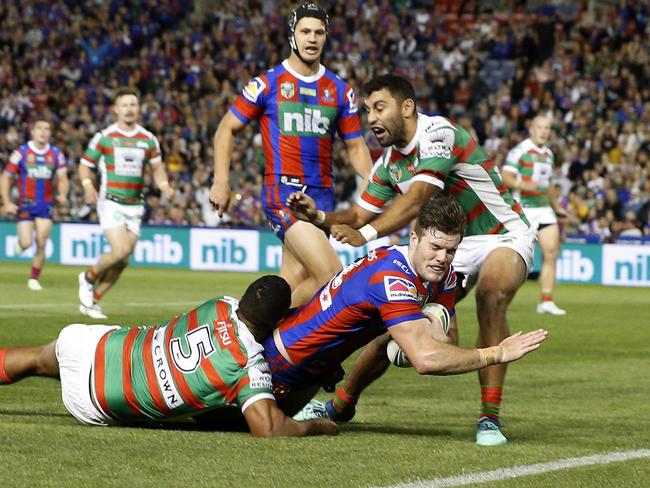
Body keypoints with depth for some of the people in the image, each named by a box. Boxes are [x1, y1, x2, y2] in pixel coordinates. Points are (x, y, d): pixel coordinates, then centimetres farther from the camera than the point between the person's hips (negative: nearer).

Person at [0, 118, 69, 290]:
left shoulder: (56, 154, 2)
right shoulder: (21, 152, -5)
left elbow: (62, 178, 6)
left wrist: (62, 195, -16)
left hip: (46, 205, 2)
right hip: (25, 204, -2)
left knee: (41, 244, -6)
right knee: (27, 243, -9)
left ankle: (34, 279, 8)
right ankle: (20, 242, 29)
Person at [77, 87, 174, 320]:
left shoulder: (148, 139, 6)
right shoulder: (104, 137, -3)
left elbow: (157, 167, 17)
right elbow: (85, 165, 3)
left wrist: (164, 185, -4)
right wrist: (88, 186, -16)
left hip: (135, 206, 4)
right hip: (111, 203, -4)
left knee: (123, 261, 2)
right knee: (120, 251, -21)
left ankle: (91, 300, 17)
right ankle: (88, 277, 7)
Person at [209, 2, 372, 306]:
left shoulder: (339, 90, 12)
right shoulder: (268, 83, 1)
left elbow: (355, 146, 16)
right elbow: (227, 128, 6)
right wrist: (221, 181, -4)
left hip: (322, 195, 5)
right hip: (283, 191, -5)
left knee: (291, 286, 2)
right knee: (331, 276, -21)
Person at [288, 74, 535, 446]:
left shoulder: (439, 133, -23)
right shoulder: (389, 162, 2)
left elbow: (416, 200, -35)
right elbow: (359, 216, 5)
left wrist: (366, 234, -45)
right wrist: (318, 216, -16)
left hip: (503, 237, -7)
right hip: (451, 246, 8)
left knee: (492, 294, -36)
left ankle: (490, 417, -31)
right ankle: (343, 402, 18)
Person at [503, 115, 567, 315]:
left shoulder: (548, 154, 17)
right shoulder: (520, 150, -8)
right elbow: (505, 177, -15)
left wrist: (556, 206, 30)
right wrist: (524, 185, -31)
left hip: (544, 209, 7)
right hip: (523, 209, -7)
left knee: (551, 253, -4)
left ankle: (546, 301, -2)